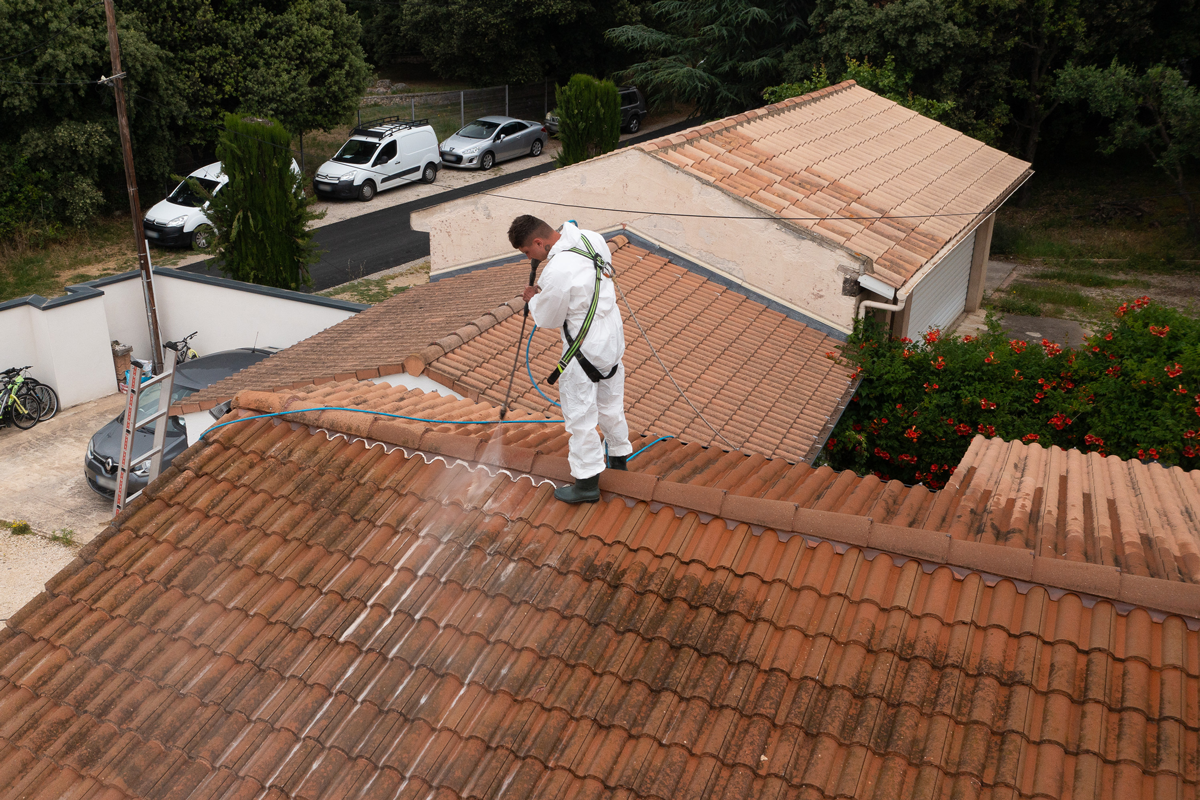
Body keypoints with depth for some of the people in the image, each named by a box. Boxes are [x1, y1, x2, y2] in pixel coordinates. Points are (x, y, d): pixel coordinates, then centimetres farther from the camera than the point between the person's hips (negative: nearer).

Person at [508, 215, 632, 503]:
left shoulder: (558, 272, -29)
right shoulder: (592, 238, -4)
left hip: (583, 352, -9)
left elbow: (547, 319, -15)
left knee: (580, 417, 6)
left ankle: (587, 484, 16)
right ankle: (618, 460, 42)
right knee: (610, 406, 24)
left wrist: (533, 298, 6)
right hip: (612, 339, 9)